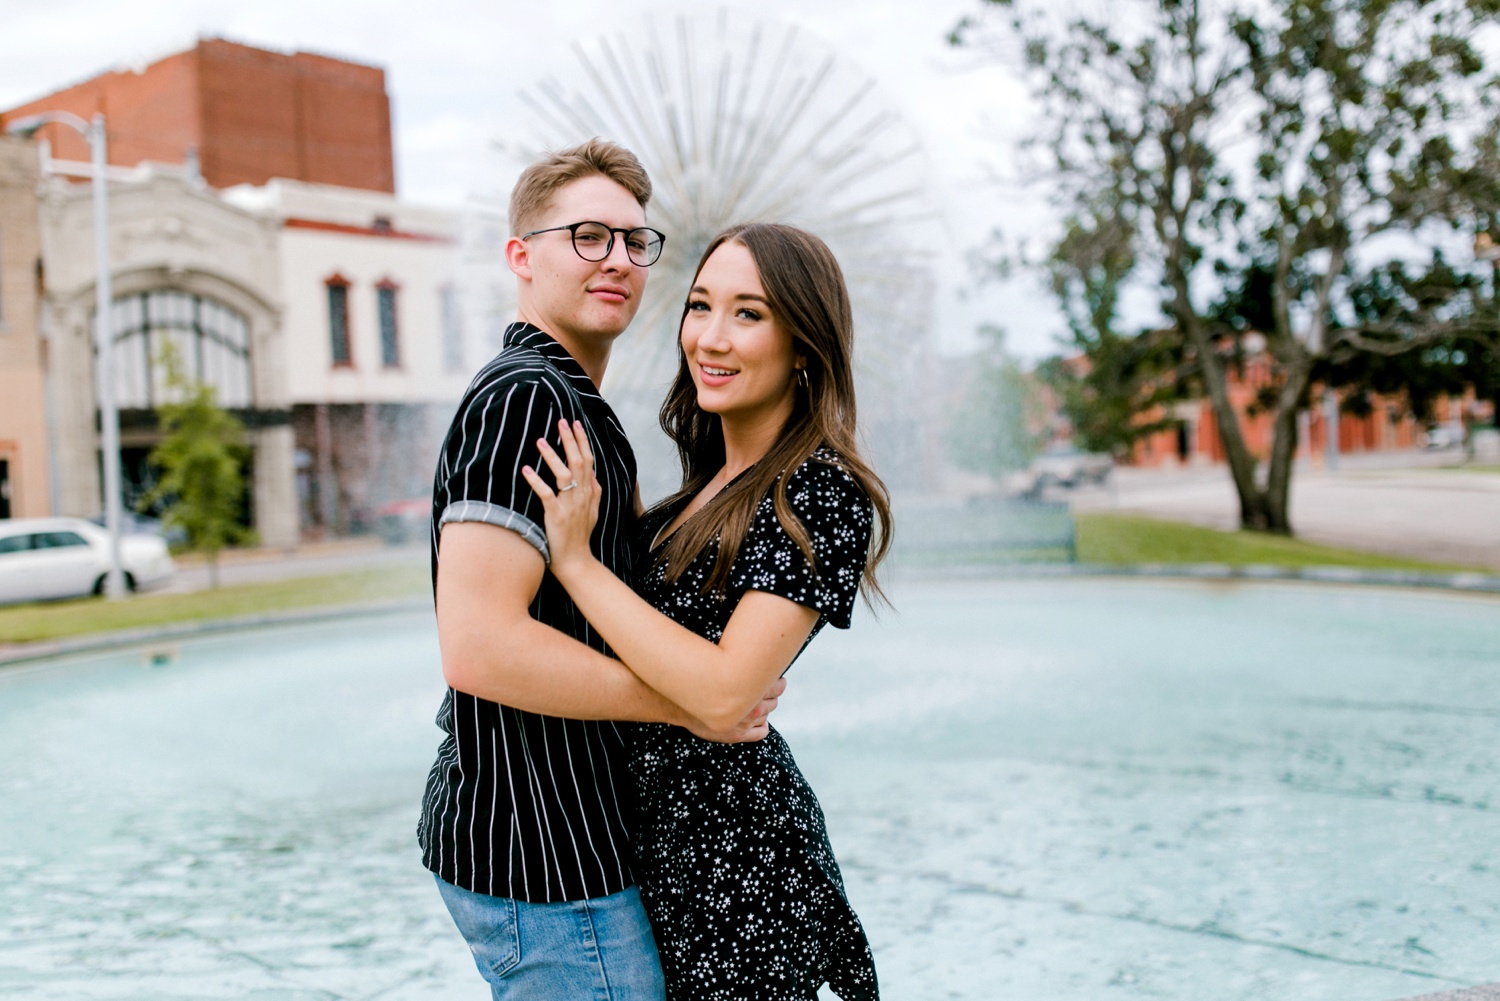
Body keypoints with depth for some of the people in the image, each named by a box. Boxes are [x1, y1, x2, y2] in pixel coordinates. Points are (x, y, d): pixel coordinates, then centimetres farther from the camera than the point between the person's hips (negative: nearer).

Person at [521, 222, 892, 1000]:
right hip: (667, 839, 8)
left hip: (735, 853, -8)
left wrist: (576, 559, -22)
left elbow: (725, 689, -26)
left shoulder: (822, 494, -17)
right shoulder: (712, 481, 9)